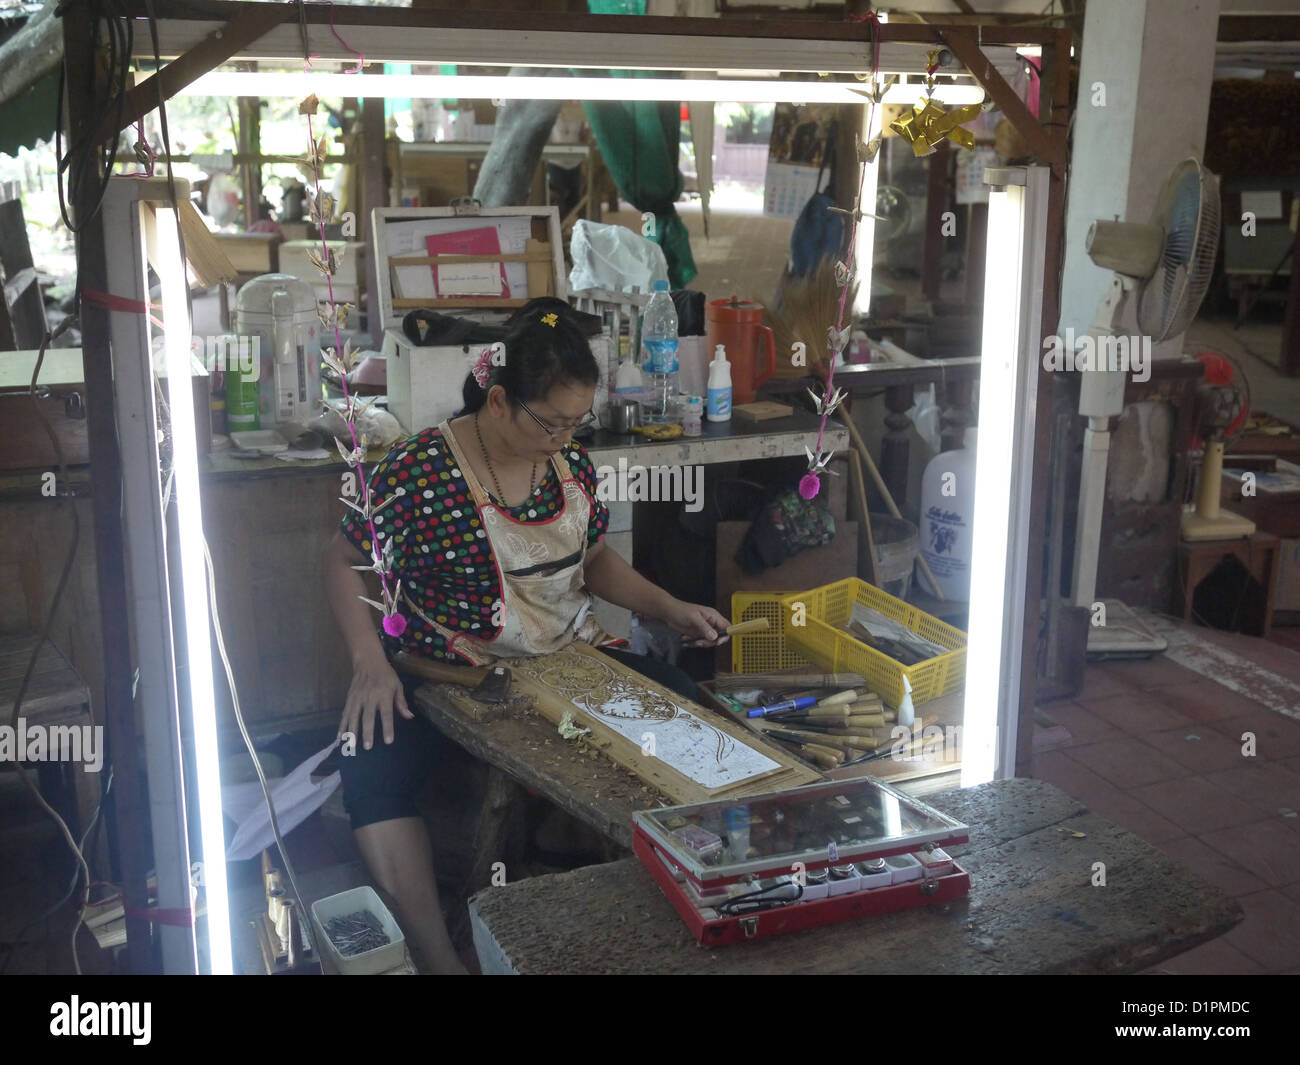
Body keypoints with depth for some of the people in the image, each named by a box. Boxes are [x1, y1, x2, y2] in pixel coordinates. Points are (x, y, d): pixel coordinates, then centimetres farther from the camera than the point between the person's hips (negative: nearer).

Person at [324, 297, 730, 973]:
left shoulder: (572, 463, 2)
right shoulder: (418, 471, -14)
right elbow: (343, 561, -3)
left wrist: (670, 609, 2)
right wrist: (370, 663, -16)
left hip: (569, 657, 4)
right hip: (451, 672, -4)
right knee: (373, 765, -31)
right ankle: (440, 958, -25)